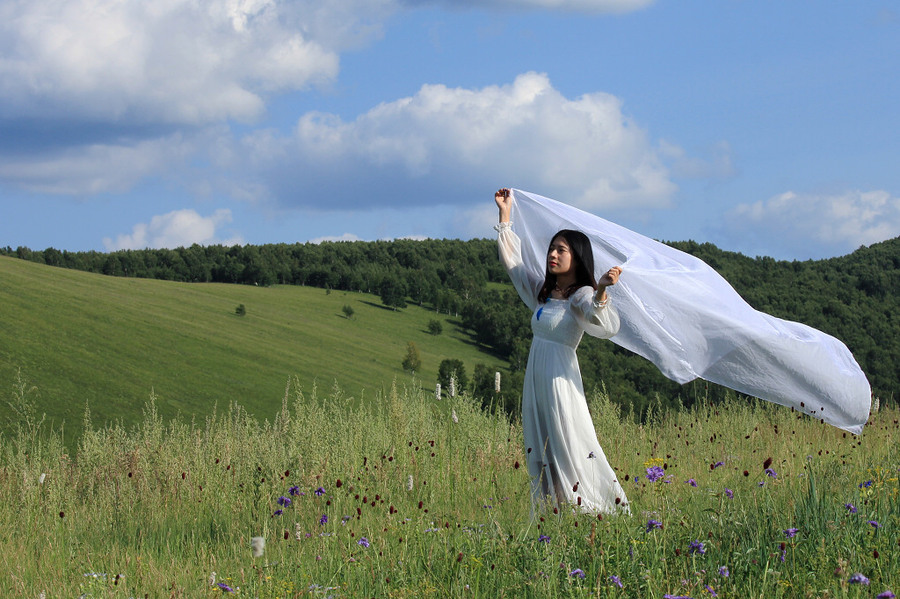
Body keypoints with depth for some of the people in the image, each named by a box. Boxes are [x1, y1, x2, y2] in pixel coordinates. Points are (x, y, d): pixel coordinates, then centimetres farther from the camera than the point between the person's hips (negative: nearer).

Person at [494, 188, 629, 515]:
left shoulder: (581, 296, -7)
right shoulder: (543, 291, 15)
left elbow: (605, 326, -27)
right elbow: (512, 261, 25)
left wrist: (601, 291, -43)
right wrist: (505, 215, 24)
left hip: (560, 379, -8)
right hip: (536, 377, 8)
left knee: (571, 449, -10)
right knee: (540, 452, 7)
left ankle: (603, 510, -5)